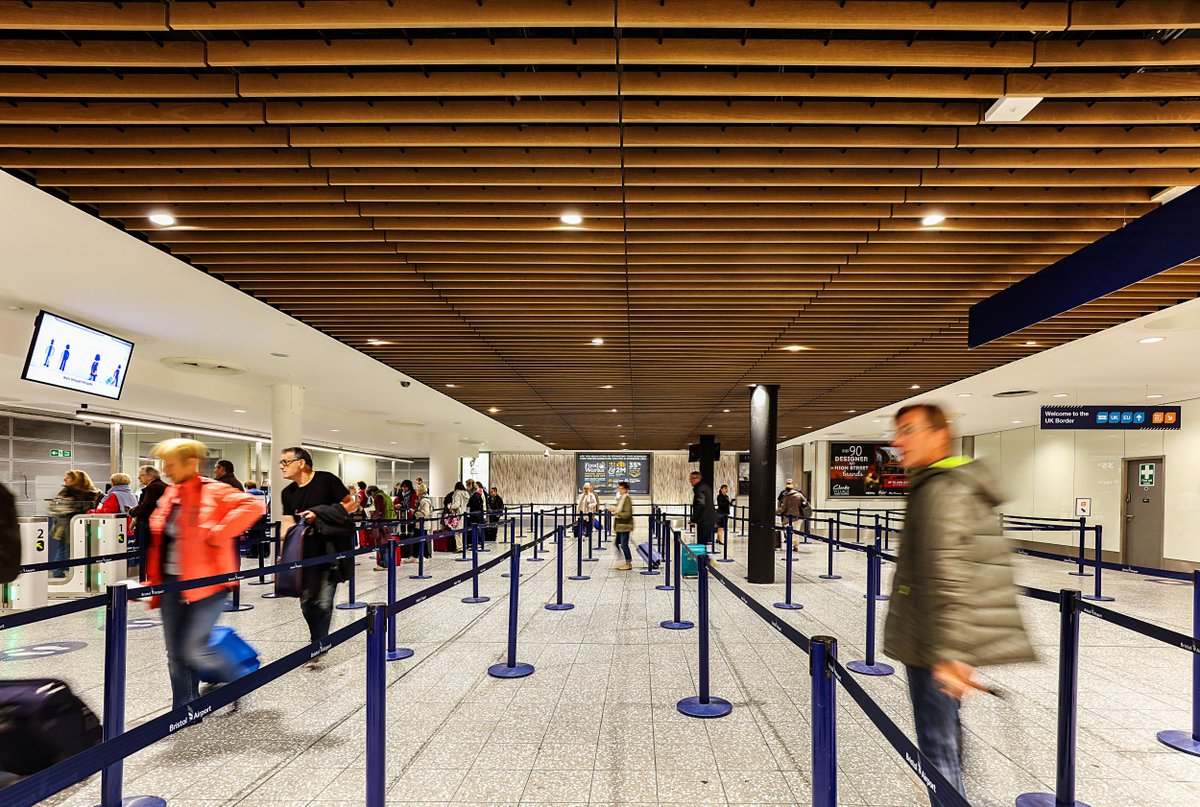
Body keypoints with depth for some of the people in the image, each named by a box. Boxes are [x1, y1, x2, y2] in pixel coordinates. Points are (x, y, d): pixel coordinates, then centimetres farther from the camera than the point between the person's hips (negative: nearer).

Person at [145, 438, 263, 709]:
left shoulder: (214, 492, -12)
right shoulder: (169, 495, 11)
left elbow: (253, 506, -28)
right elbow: (159, 541, 21)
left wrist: (217, 534, -26)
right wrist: (154, 580, 17)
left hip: (205, 583, -7)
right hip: (171, 583, 7)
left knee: (193, 650, -8)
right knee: (175, 654, 11)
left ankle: (241, 684, 17)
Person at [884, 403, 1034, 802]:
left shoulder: (940, 489, -17)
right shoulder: (970, 487, 15)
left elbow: (948, 577, -26)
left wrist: (947, 652, -29)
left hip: (936, 649, -10)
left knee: (938, 751, -1)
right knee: (951, 744, 22)